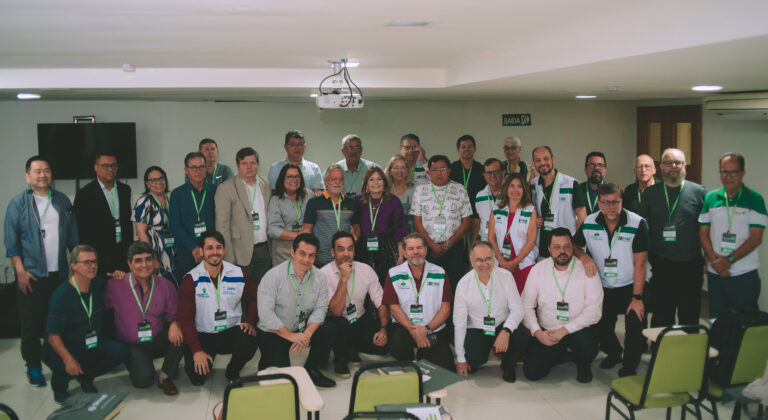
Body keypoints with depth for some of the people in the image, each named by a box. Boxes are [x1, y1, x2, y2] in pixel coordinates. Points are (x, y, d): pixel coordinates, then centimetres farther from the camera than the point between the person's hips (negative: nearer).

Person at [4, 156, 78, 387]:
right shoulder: (18, 203, -1)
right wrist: (21, 271, -10)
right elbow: (11, 241, -3)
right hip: (31, 275, -3)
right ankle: (33, 368, 15)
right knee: (31, 325, 3)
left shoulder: (62, 201, 9)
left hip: (60, 273, 3)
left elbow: (73, 236, 14)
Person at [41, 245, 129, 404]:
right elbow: (53, 335, -24)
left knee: (120, 352, -18)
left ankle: (85, 376, 9)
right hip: (61, 349, -5)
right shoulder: (61, 295, -22)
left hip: (91, 345, 6)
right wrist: (68, 359, -39)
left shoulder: (98, 284, -3)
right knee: (68, 370, -35)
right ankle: (59, 388, 3)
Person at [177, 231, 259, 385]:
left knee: (251, 342, -30)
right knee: (197, 377, -20)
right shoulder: (191, 280, -8)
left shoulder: (239, 274, -1)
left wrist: (250, 321, -7)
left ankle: (232, 371, 4)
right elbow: (185, 318, -9)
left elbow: (253, 298, 13)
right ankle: (206, 361, 20)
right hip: (202, 335, -1)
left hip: (232, 332, 1)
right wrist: (196, 350, -16)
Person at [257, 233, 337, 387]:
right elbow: (265, 313, -20)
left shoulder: (320, 277, -3)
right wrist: (290, 335, -21)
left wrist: (307, 334, -20)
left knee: (330, 329, -21)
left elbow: (320, 309, -4)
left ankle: (311, 369, 0)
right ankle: (266, 362, 15)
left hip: (303, 329, 4)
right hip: (274, 333, -4)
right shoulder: (273, 276, -17)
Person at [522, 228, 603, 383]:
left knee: (588, 349, -34)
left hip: (577, 329, -2)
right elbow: (527, 305, 0)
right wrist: (537, 332, -16)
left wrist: (565, 330, -22)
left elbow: (594, 310, -14)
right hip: (546, 331, 2)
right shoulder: (538, 270, -2)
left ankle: (582, 365, 6)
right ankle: (559, 355, 23)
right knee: (532, 372, -11)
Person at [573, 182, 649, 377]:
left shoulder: (637, 224, -16)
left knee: (635, 328, -14)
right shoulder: (589, 224, -6)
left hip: (631, 286, -3)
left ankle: (629, 368, 9)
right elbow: (575, 247, 10)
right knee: (602, 328, 7)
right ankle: (613, 354, 39)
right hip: (603, 287, 3)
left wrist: (637, 297, -17)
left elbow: (640, 264, -16)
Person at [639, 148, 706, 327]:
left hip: (690, 265, 0)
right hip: (660, 266, 1)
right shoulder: (650, 193, 7)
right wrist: (645, 260, 3)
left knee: (690, 317, 9)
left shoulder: (698, 191, 3)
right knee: (661, 318, 9)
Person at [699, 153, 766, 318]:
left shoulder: (754, 199, -3)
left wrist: (729, 260, -16)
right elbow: (703, 233, 6)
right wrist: (714, 260, -9)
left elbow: (756, 238, -9)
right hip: (715, 273, 3)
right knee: (715, 321, 11)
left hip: (745, 275, -3)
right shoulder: (710, 198, 6)